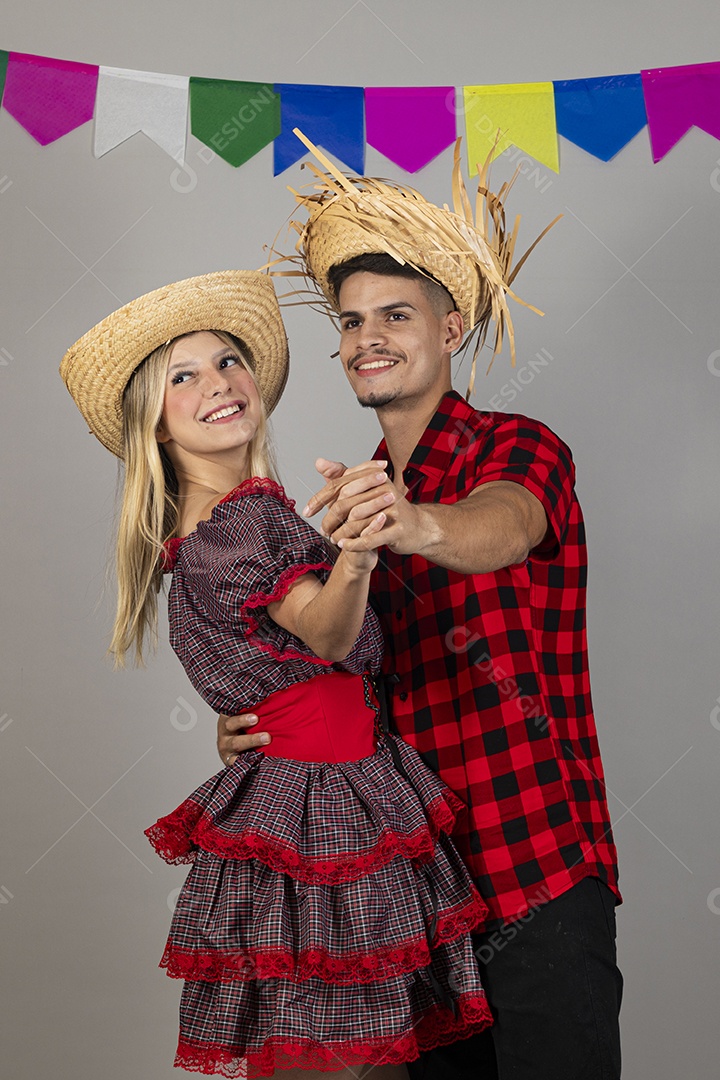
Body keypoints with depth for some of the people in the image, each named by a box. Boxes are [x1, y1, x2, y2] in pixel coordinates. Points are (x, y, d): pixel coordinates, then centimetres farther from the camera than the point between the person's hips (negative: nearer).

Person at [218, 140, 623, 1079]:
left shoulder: (519, 448, -6)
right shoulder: (361, 498, 12)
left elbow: (499, 529, -31)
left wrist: (420, 525, -52)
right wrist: (252, 723, -6)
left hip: (540, 871, -5)